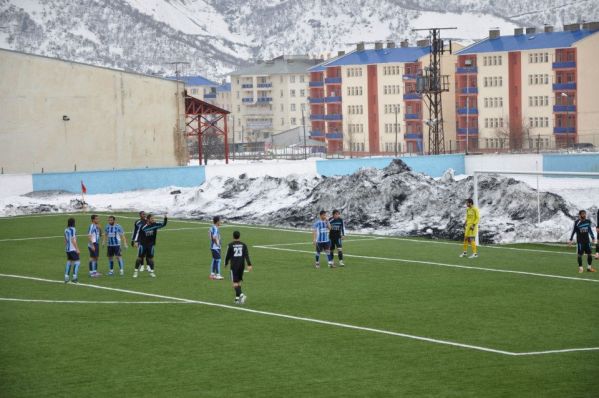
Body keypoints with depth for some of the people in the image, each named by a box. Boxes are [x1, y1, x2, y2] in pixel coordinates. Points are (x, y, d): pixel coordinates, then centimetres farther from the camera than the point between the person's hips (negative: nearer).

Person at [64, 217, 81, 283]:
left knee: (69, 262, 12)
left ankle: (66, 277, 9)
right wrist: (77, 249, -15)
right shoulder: (73, 229, -14)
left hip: (67, 249, 8)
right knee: (77, 262, -1)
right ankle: (74, 277, -6)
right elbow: (73, 240, -18)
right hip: (73, 249, -8)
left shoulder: (66, 230, 9)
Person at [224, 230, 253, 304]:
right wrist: (249, 265, -8)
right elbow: (247, 255, -4)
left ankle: (241, 295, -28)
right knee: (239, 282, 15)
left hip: (234, 266, -4)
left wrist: (226, 264, 15)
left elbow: (228, 256, -2)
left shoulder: (231, 245, -6)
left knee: (235, 283, -5)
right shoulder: (243, 245, 4)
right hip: (242, 265, 4)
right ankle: (237, 298, 17)